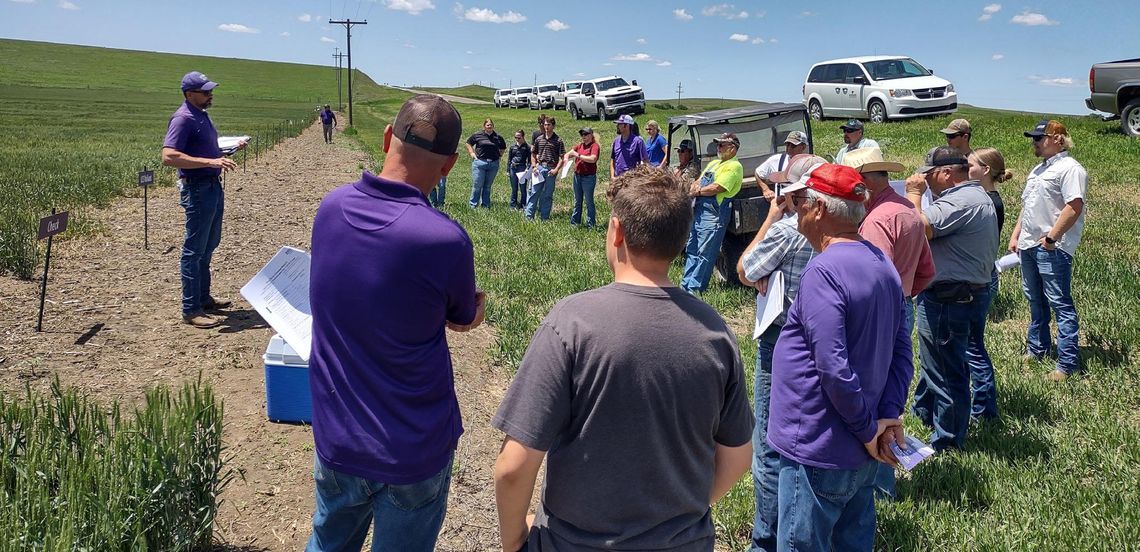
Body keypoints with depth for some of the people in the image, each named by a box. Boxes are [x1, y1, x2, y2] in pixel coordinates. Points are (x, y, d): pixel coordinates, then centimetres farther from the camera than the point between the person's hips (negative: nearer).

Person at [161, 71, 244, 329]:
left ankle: (203, 298, 31)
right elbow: (169, 156, -26)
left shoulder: (201, 115, 14)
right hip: (197, 188, -10)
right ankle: (191, 309, 3)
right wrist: (210, 162, -31)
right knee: (194, 249, -3)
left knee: (209, 245, 18)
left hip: (214, 186, 10)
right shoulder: (183, 118, -16)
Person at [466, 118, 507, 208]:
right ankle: (473, 204, 5)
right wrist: (472, 153, 5)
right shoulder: (478, 135, 1)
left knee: (488, 186, 9)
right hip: (479, 162, -2)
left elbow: (503, 147, 25)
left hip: (493, 164, 2)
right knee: (477, 185, -2)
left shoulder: (498, 137, 7)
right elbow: (468, 143, 14)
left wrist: (499, 155, 12)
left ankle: (486, 205, 16)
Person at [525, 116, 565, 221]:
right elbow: (533, 154, 16)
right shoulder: (539, 139, 9)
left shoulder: (558, 141, 0)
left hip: (551, 170, -2)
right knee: (534, 192, 1)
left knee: (548, 195, 4)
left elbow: (562, 158, -3)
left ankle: (544, 217, 12)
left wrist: (556, 169, -14)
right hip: (539, 168, 2)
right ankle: (529, 215, 4)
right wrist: (534, 167, 2)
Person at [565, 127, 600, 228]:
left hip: (589, 177, -7)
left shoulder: (594, 146, -8)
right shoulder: (579, 145, 12)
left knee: (589, 201, -1)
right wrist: (567, 158, -7)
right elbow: (568, 154, 16)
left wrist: (578, 155, -17)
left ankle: (590, 225, 5)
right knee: (577, 201, 14)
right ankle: (574, 222, 22)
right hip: (577, 176, 7)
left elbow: (593, 159, -24)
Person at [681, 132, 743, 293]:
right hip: (698, 211, 10)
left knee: (704, 254, -7)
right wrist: (694, 185, -3)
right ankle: (685, 285, 17)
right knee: (691, 250, 11)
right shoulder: (714, 163, 23)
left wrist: (697, 191, -4)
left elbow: (716, 188, -17)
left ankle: (693, 289, -5)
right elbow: (697, 182, 21)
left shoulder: (734, 166, -7)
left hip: (713, 214, -10)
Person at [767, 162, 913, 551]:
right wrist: (888, 417, 0)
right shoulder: (882, 265, 7)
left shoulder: (823, 271, -22)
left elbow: (833, 368, -26)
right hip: (863, 453, 9)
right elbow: (901, 353, 8)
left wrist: (868, 429, -14)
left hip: (819, 452, -9)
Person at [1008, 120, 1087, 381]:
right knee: (1035, 301, 18)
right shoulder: (1039, 169, 19)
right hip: (1029, 244, 10)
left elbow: (1074, 207, -21)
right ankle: (1036, 350, 32)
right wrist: (1016, 235, 18)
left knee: (1060, 304, -6)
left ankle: (1067, 364, -2)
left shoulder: (1069, 168, -11)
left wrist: (1051, 237, -22)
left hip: (1053, 248, -10)